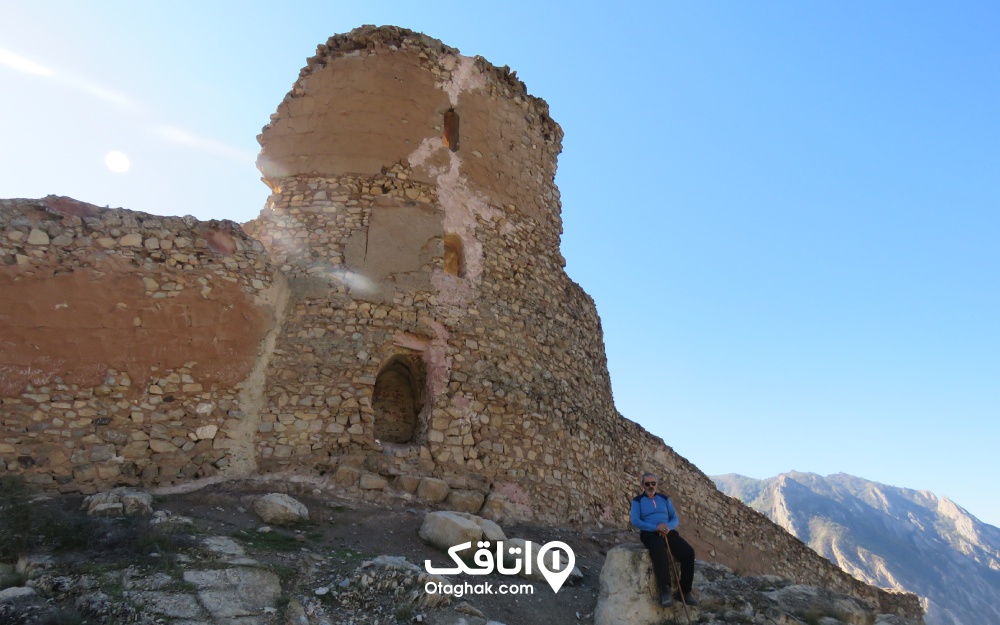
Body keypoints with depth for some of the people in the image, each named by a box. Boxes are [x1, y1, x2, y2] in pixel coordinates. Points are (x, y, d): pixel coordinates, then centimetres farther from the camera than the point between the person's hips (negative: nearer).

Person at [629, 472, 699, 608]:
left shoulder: (665, 499, 15)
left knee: (688, 552, -23)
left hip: (668, 532, 4)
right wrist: (656, 527, -21)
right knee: (660, 553, -39)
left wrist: (668, 527, -14)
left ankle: (685, 591, -12)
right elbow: (635, 521, -9)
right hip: (649, 534, -4)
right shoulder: (637, 500, 3)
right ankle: (665, 591, -31)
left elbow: (675, 518, 11)